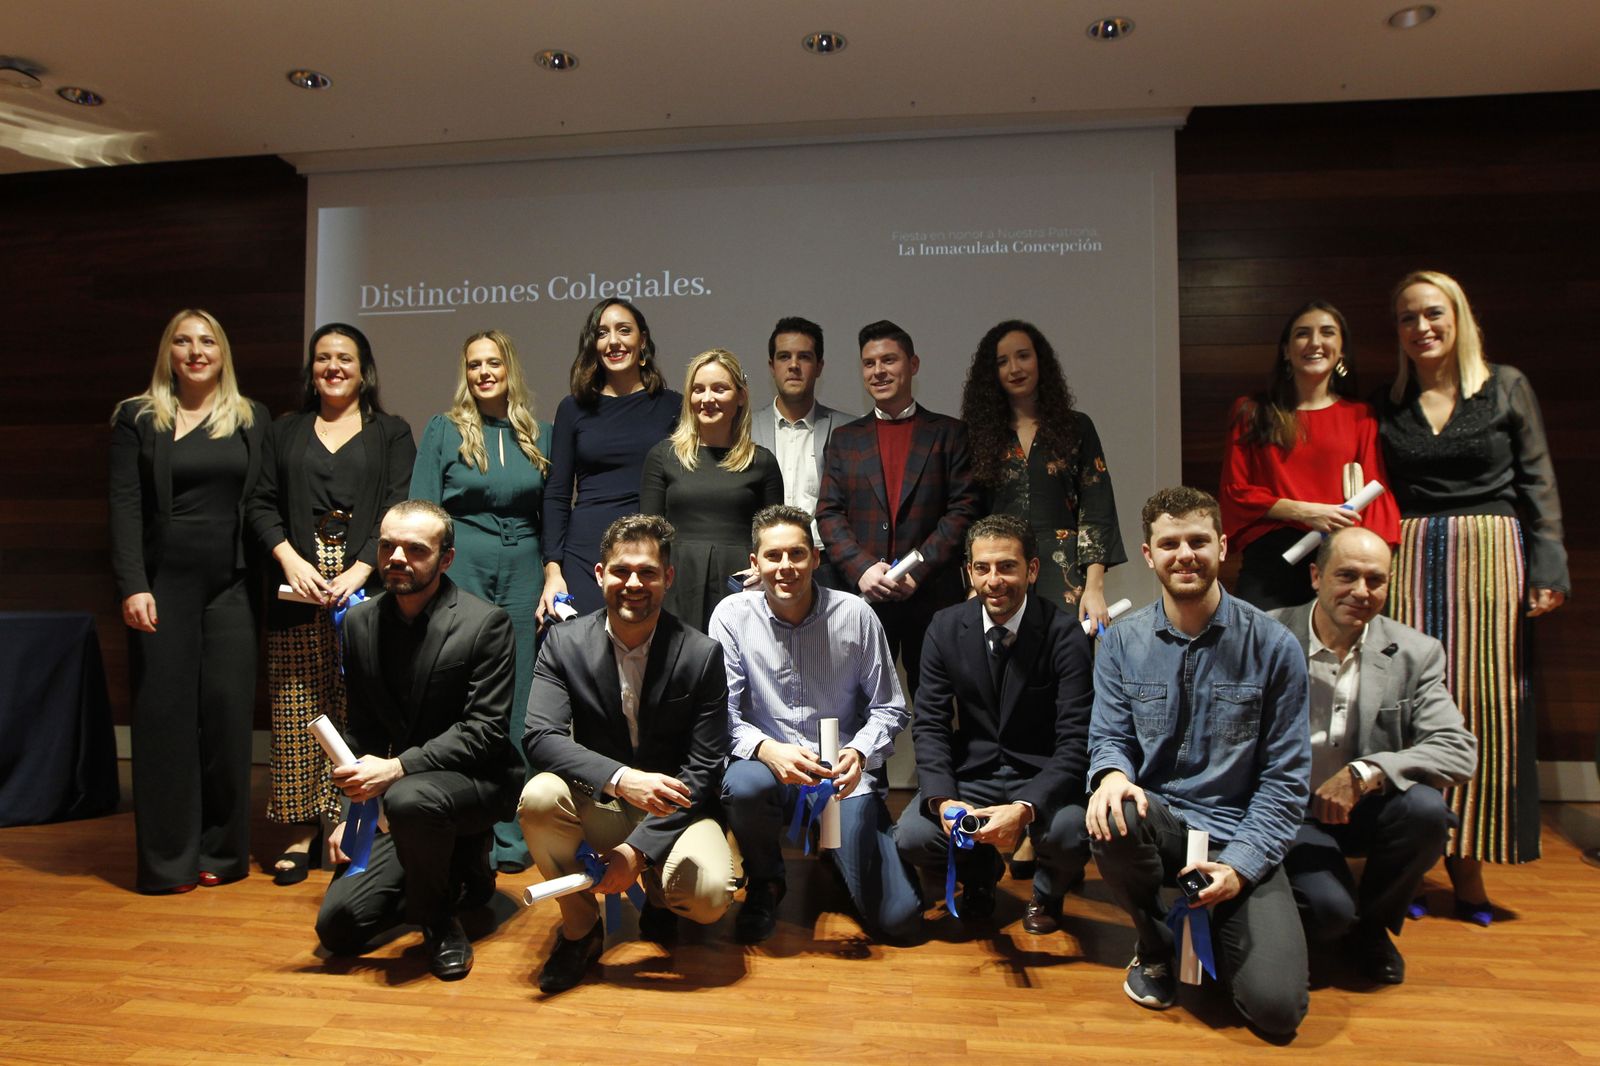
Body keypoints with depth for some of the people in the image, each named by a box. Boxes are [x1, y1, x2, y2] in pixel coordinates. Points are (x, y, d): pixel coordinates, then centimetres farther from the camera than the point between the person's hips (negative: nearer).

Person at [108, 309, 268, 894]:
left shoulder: (251, 419, 10)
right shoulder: (137, 418, 6)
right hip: (162, 584, -1)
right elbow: (125, 506, -1)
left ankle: (221, 851, 14)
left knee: (227, 711, 1)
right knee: (164, 713, 2)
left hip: (231, 585, 1)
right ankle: (167, 859, 12)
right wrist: (133, 585, -11)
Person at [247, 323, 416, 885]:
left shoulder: (391, 433, 10)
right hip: (298, 590, 2)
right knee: (297, 710, 1)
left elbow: (399, 511, -1)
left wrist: (360, 570, -13)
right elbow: (262, 504, 9)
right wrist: (290, 559, -8)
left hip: (364, 589, -2)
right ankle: (303, 832, 10)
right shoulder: (285, 433, 17)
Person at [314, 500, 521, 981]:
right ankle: (459, 872, 20)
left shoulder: (484, 623, -15)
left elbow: (485, 730, -18)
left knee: (409, 797, -38)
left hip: (475, 781, -5)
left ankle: (439, 922, -9)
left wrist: (397, 768, -27)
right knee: (337, 926, -4)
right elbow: (359, 729, 11)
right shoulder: (360, 621, 4)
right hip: (393, 799, 6)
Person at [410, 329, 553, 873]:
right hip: (461, 572, -2)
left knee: (519, 703, 4)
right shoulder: (443, 429, 5)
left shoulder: (540, 435, 12)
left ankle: (511, 836, 14)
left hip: (523, 574, 2)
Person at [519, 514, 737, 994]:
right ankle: (580, 928, -3)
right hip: (593, 806, 1)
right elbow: (540, 737, -18)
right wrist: (620, 778, -35)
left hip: (672, 810, -1)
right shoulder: (564, 642, -7)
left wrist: (638, 849, -20)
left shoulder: (702, 654, -10)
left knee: (709, 895, -28)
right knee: (539, 797, -31)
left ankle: (659, 895, 13)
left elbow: (703, 771, -11)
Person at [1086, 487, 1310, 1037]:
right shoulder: (1121, 643, 1)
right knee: (1112, 817, -36)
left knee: (1277, 1007, -18)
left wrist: (1241, 863, -13)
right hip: (1157, 820, 1)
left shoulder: (1273, 646, -4)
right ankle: (1155, 945, -1)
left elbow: (1285, 777, -3)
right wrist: (1113, 774, -24)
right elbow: (1109, 738, 2)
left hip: (1238, 835, -1)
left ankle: (1213, 929, 20)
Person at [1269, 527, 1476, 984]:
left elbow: (1460, 751, -12)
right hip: (1289, 809, -3)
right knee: (1328, 909, -27)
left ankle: (1373, 921, 2)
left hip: (1367, 810, 3)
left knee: (1426, 808, -28)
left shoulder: (1416, 653, -2)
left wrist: (1365, 772, -28)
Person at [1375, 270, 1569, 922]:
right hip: (1410, 558, 1)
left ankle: (1468, 862, 8)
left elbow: (1537, 483, 4)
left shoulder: (1506, 388, 6)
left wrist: (1548, 569, -3)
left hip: (1490, 553, -1)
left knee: (1485, 704, -2)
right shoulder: (1388, 405, 10)